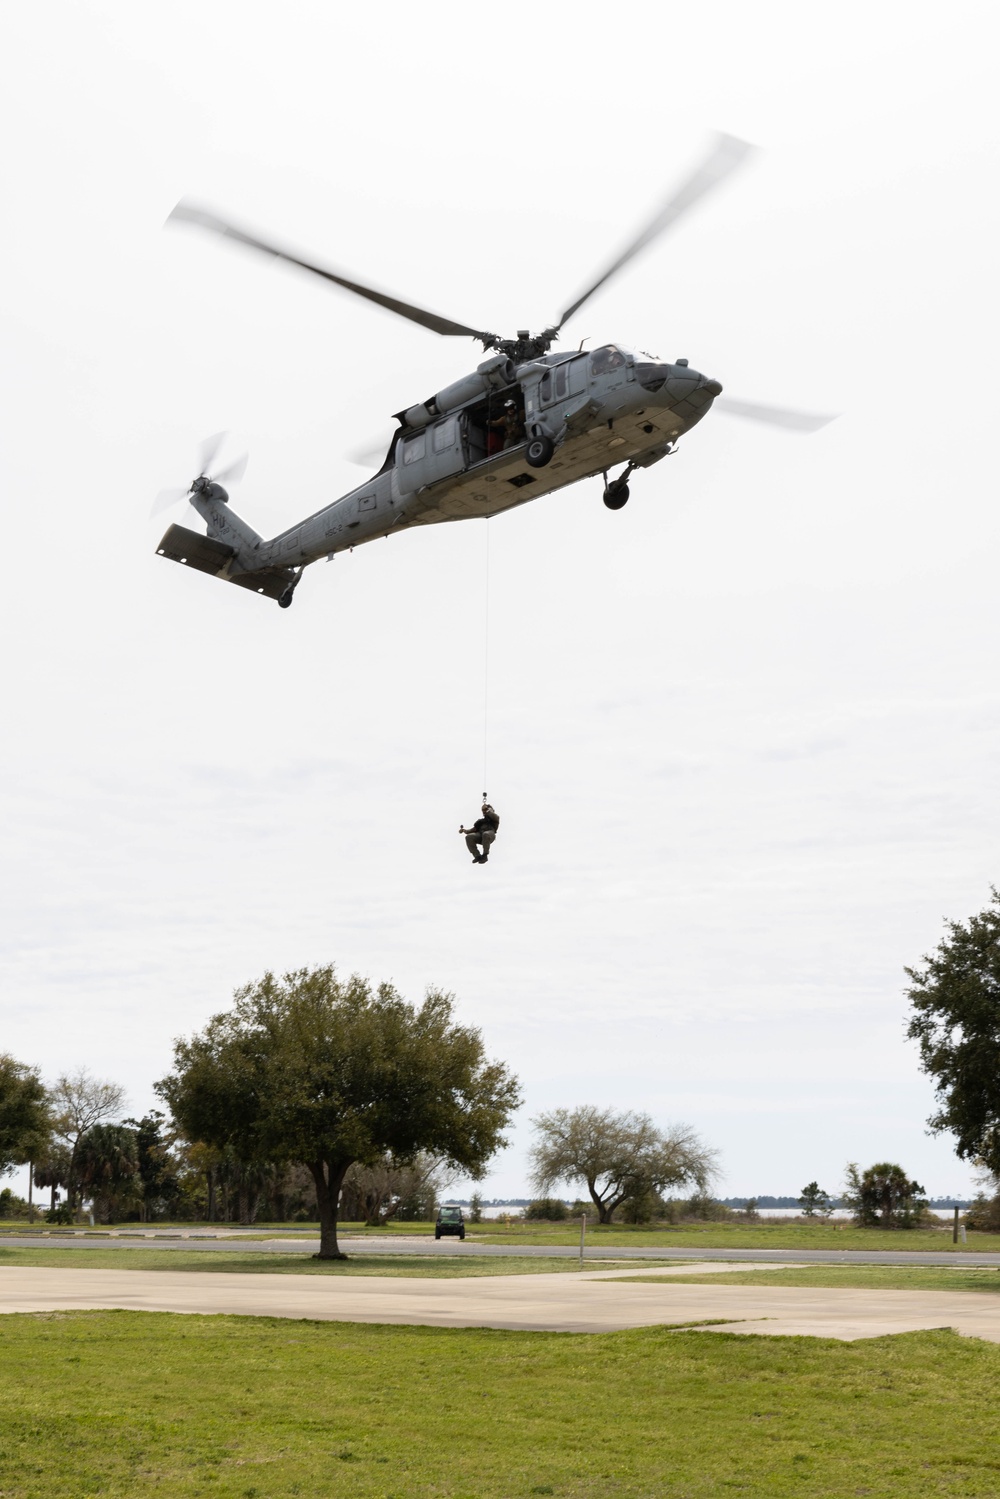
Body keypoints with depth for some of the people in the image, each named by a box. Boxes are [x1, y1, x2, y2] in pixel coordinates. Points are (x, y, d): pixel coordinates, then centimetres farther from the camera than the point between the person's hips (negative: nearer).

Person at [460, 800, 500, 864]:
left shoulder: (494, 819, 26)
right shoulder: (480, 821, 36)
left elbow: (496, 817, 0)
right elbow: (474, 829, 24)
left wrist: (487, 810, 8)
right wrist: (464, 830, 6)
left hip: (490, 833, -4)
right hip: (479, 835, 4)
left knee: (486, 834, -42)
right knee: (469, 837, -28)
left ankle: (485, 855, -28)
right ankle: (477, 856, -22)